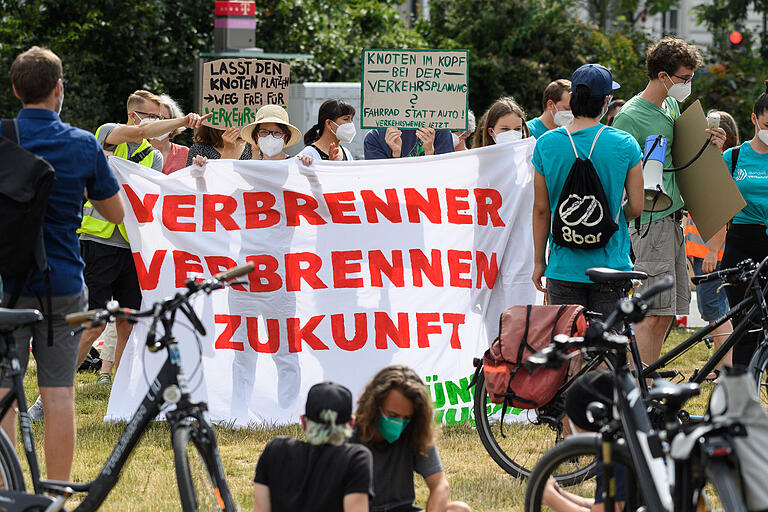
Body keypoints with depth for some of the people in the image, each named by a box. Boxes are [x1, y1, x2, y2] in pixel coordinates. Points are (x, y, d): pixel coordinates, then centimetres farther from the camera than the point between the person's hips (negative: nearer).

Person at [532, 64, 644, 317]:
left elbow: (541, 210, 2)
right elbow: (636, 207, -3)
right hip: (611, 266, -1)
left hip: (563, 268, 1)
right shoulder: (625, 144, -7)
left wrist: (539, 261, 11)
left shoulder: (546, 144, -3)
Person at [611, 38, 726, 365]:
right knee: (652, 313, -11)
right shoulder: (631, 116, -12)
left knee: (666, 313, 9)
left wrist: (712, 144, 10)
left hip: (673, 217, 9)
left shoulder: (672, 106, 15)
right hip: (650, 223, -9)